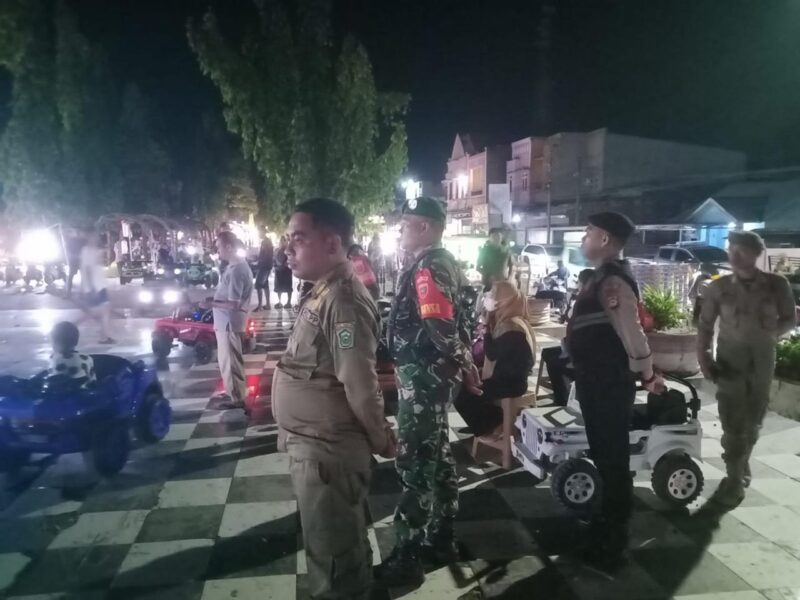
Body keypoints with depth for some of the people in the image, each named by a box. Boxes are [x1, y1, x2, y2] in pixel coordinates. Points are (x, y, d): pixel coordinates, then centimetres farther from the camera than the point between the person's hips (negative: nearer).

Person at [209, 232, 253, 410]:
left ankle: (237, 398, 14)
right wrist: (213, 300, 12)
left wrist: (210, 303, -19)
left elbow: (233, 304, -25)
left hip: (230, 322, -10)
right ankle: (231, 391, 34)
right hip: (226, 321, 10)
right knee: (226, 359, 20)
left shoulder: (236, 270, -23)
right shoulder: (237, 266, 9)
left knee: (231, 361, 2)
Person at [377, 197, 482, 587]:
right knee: (437, 456, 18)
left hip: (423, 379, -10)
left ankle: (407, 558, 11)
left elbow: (440, 326, -27)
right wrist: (465, 365, 16)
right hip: (434, 376, 10)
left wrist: (466, 366, -15)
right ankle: (441, 537, 32)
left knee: (414, 463, -1)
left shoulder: (428, 268, -18)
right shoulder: (443, 264, 14)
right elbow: (452, 322, 17)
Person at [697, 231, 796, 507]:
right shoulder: (719, 287, -6)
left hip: (762, 360, 2)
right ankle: (735, 479, 12)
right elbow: (705, 325, -2)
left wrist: (768, 334, -9)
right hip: (730, 360, -1)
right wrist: (704, 357, -10)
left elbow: (789, 319, 6)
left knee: (752, 421, 16)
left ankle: (741, 468, 38)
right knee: (732, 423, 0)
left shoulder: (777, 284, -5)